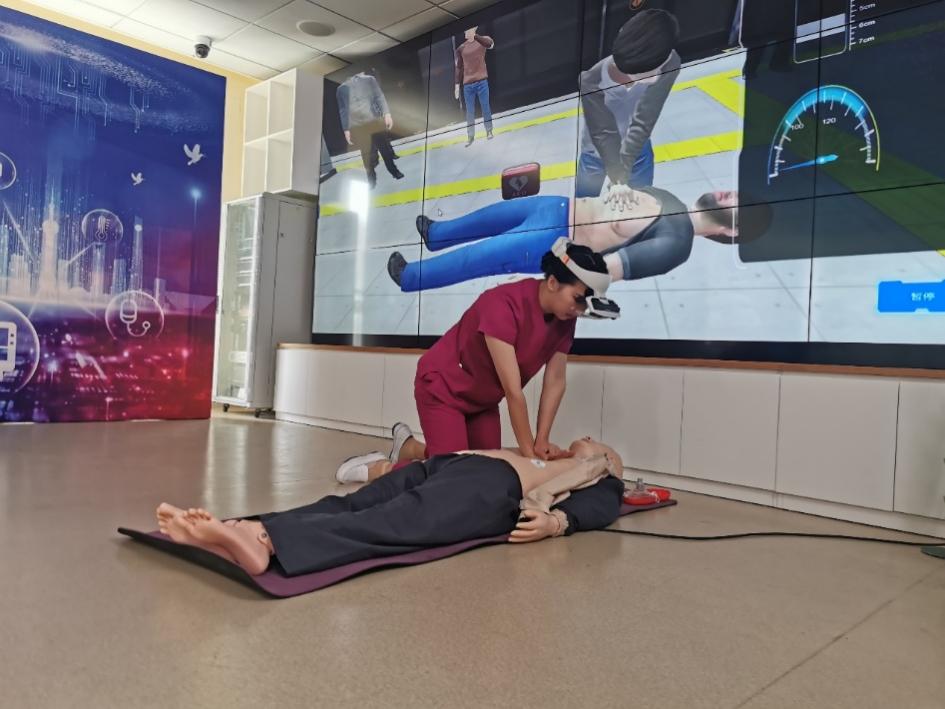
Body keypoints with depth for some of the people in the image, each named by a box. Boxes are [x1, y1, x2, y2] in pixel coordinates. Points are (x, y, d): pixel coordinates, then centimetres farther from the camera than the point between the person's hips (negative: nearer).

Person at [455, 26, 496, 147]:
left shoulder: (482, 40, 2)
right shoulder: (461, 48, 8)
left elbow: (490, 43, -23)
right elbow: (459, 68, 11)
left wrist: (474, 36, -34)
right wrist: (457, 85, 6)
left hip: (482, 81, -2)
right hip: (467, 84, 2)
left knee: (485, 107, 4)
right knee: (469, 111, 4)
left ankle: (489, 131, 17)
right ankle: (470, 136, 9)